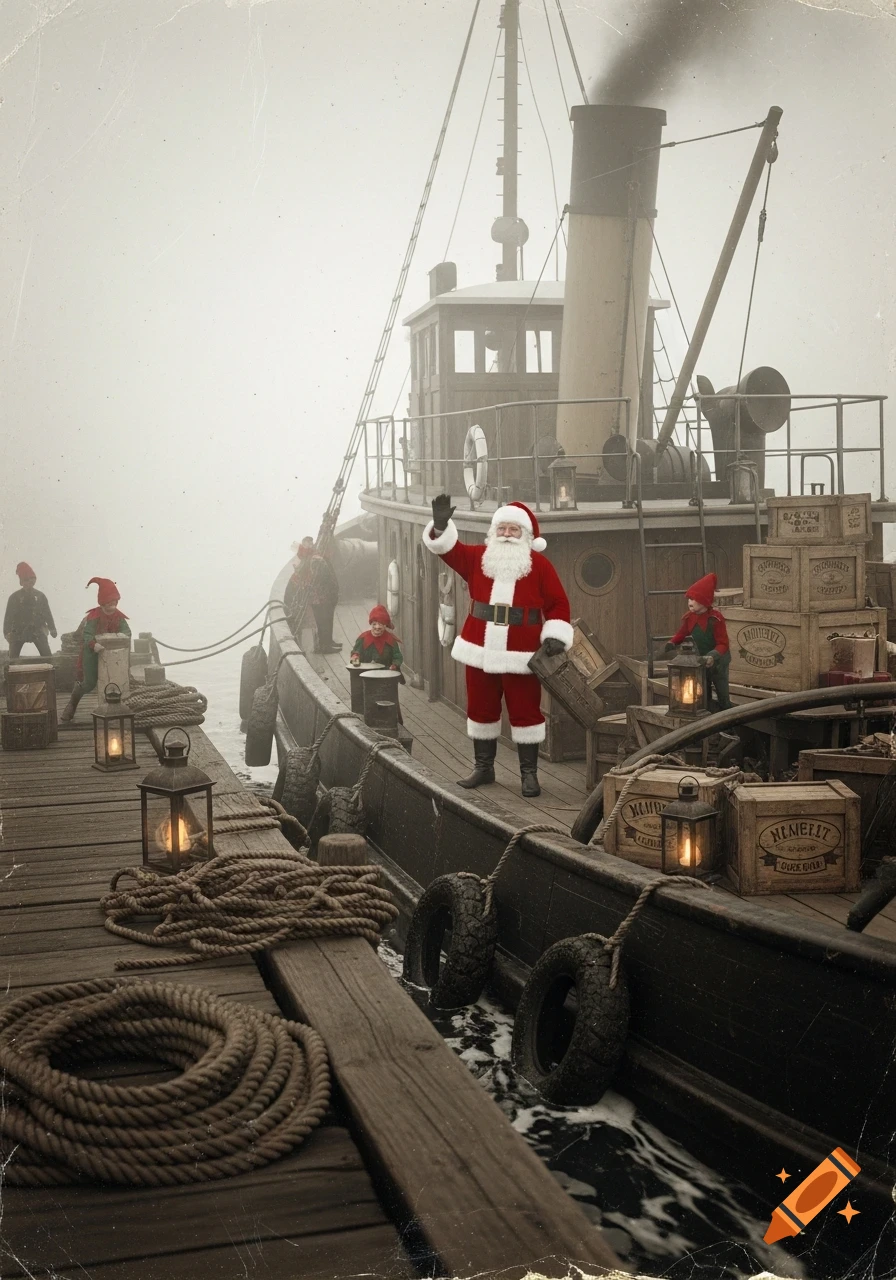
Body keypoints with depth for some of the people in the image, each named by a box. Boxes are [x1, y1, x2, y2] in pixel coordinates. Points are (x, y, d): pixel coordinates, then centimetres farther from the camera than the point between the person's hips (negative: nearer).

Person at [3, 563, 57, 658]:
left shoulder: (40, 596, 9)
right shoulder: (14, 597, 3)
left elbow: (47, 613, 11)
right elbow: (8, 616, 0)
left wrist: (52, 628, 5)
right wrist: (7, 632, -10)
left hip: (37, 630, 1)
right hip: (18, 631, -1)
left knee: (47, 655, -13)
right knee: (13, 658, -5)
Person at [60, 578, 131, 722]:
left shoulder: (118, 616, -6)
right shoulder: (93, 616, -24)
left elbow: (127, 630, -10)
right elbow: (86, 635, -33)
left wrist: (121, 634, -34)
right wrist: (94, 645, -53)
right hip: (92, 652, -5)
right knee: (89, 683, -6)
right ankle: (72, 705, 14)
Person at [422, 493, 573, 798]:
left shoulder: (540, 565, -1)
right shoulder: (478, 558, 7)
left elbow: (558, 604, 0)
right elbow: (449, 549, 0)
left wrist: (555, 636, -12)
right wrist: (441, 526, -19)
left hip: (521, 655, -3)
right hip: (480, 652, 3)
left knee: (525, 712, 0)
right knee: (481, 710, 11)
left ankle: (529, 773, 10)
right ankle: (483, 766, 25)